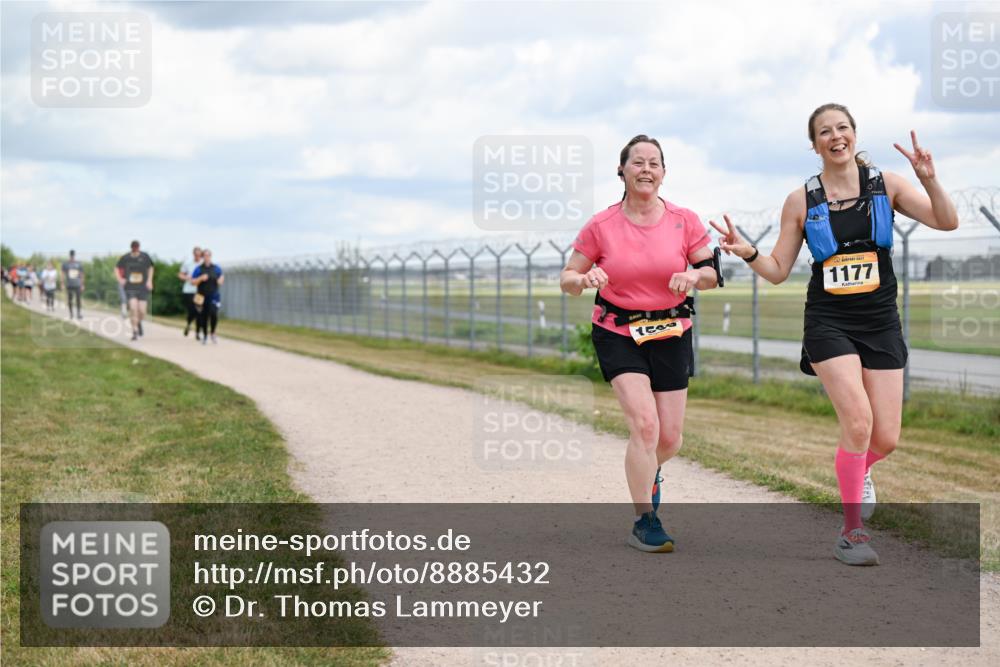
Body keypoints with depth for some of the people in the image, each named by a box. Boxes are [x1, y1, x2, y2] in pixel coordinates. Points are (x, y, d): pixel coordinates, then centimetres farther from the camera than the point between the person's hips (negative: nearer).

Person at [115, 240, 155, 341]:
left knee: (142, 311, -5)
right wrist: (120, 279, -1)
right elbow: (117, 268, 12)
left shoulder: (145, 257, -2)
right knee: (133, 308, -19)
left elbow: (150, 268, 15)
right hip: (130, 288, -1)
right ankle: (135, 331, -8)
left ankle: (139, 322, 32)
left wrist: (149, 281, 5)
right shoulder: (125, 258, -3)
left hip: (143, 288, 1)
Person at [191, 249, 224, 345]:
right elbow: (193, 281, -1)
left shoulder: (216, 268, 5)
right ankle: (205, 336, 21)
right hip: (202, 296, 0)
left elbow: (221, 278, 16)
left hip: (214, 296, 0)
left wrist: (221, 280, -7)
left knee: (214, 313, -21)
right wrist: (201, 278, -18)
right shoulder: (198, 269, 1)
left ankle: (213, 333, 1)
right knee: (203, 317, 3)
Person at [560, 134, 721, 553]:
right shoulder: (601, 226, -6)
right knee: (644, 424, -20)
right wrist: (587, 279, -22)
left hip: (671, 335, 3)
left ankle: (646, 472, 43)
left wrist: (695, 275, -18)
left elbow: (712, 275, 5)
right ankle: (644, 523, -9)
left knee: (669, 440, 5)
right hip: (618, 334, -2)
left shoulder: (684, 221, -3)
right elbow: (567, 280, 0)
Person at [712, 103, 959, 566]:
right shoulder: (801, 201, 1)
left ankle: (859, 471, 38)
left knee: (885, 440, -1)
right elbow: (778, 271, 6)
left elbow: (947, 222, -6)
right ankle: (852, 531, -4)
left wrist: (929, 180, -22)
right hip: (828, 323, -2)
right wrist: (747, 253, -13)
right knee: (858, 421, -20)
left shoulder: (886, 185, 2)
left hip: (881, 323, 2)